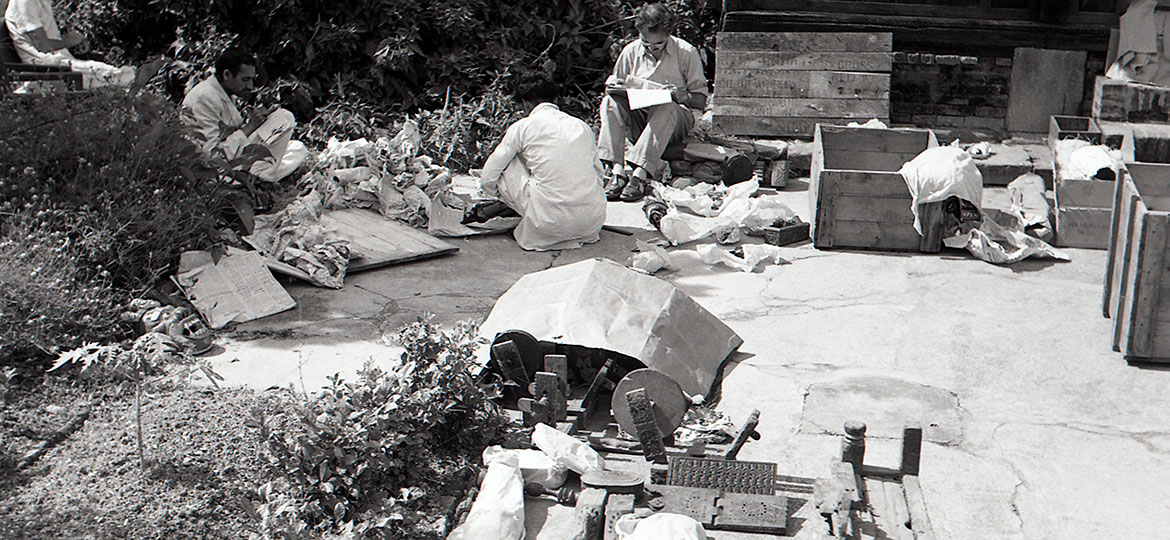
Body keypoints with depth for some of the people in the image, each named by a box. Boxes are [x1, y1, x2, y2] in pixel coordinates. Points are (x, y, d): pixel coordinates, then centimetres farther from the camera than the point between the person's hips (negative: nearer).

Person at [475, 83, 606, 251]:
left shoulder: (522, 127, 6)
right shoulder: (582, 125, 17)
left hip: (552, 223, -4)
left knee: (507, 166, 13)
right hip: (593, 223, 5)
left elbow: (488, 178, 12)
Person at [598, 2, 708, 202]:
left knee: (667, 108, -38)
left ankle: (640, 173, -48)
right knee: (610, 102, -26)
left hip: (676, 121, -3)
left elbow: (701, 101, 0)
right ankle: (616, 170, -40)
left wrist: (684, 97, -23)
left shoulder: (686, 53, -3)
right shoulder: (630, 51, 4)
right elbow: (611, 89, 14)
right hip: (637, 120, 3)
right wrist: (613, 87, -12)